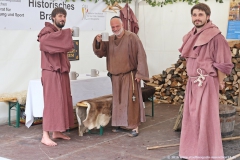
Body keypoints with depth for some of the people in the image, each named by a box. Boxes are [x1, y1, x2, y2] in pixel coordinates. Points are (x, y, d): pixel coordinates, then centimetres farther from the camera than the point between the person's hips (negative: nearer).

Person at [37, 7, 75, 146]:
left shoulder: (61, 34, 18)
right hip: (52, 73, -9)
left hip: (62, 72, 9)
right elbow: (43, 40, -31)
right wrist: (66, 33, -26)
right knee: (52, 102, -10)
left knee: (62, 101, 9)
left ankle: (57, 131, 18)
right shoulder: (47, 30, -8)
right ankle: (45, 136, -7)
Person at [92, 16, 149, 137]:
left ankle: (134, 126, 0)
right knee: (118, 101, 11)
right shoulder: (110, 39, 7)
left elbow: (140, 55, -12)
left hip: (129, 75, -6)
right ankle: (121, 124, 22)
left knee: (130, 101, -5)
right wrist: (98, 42, -16)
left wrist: (139, 73, -17)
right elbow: (100, 53, 3)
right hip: (115, 76, 6)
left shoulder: (132, 37, -10)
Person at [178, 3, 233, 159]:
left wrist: (220, 83, -9)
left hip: (207, 82, -8)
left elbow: (223, 62, -12)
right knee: (192, 116, 12)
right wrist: (191, 78, 16)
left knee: (206, 117, -3)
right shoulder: (191, 36, 11)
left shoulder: (215, 36, -12)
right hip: (192, 82, 8)